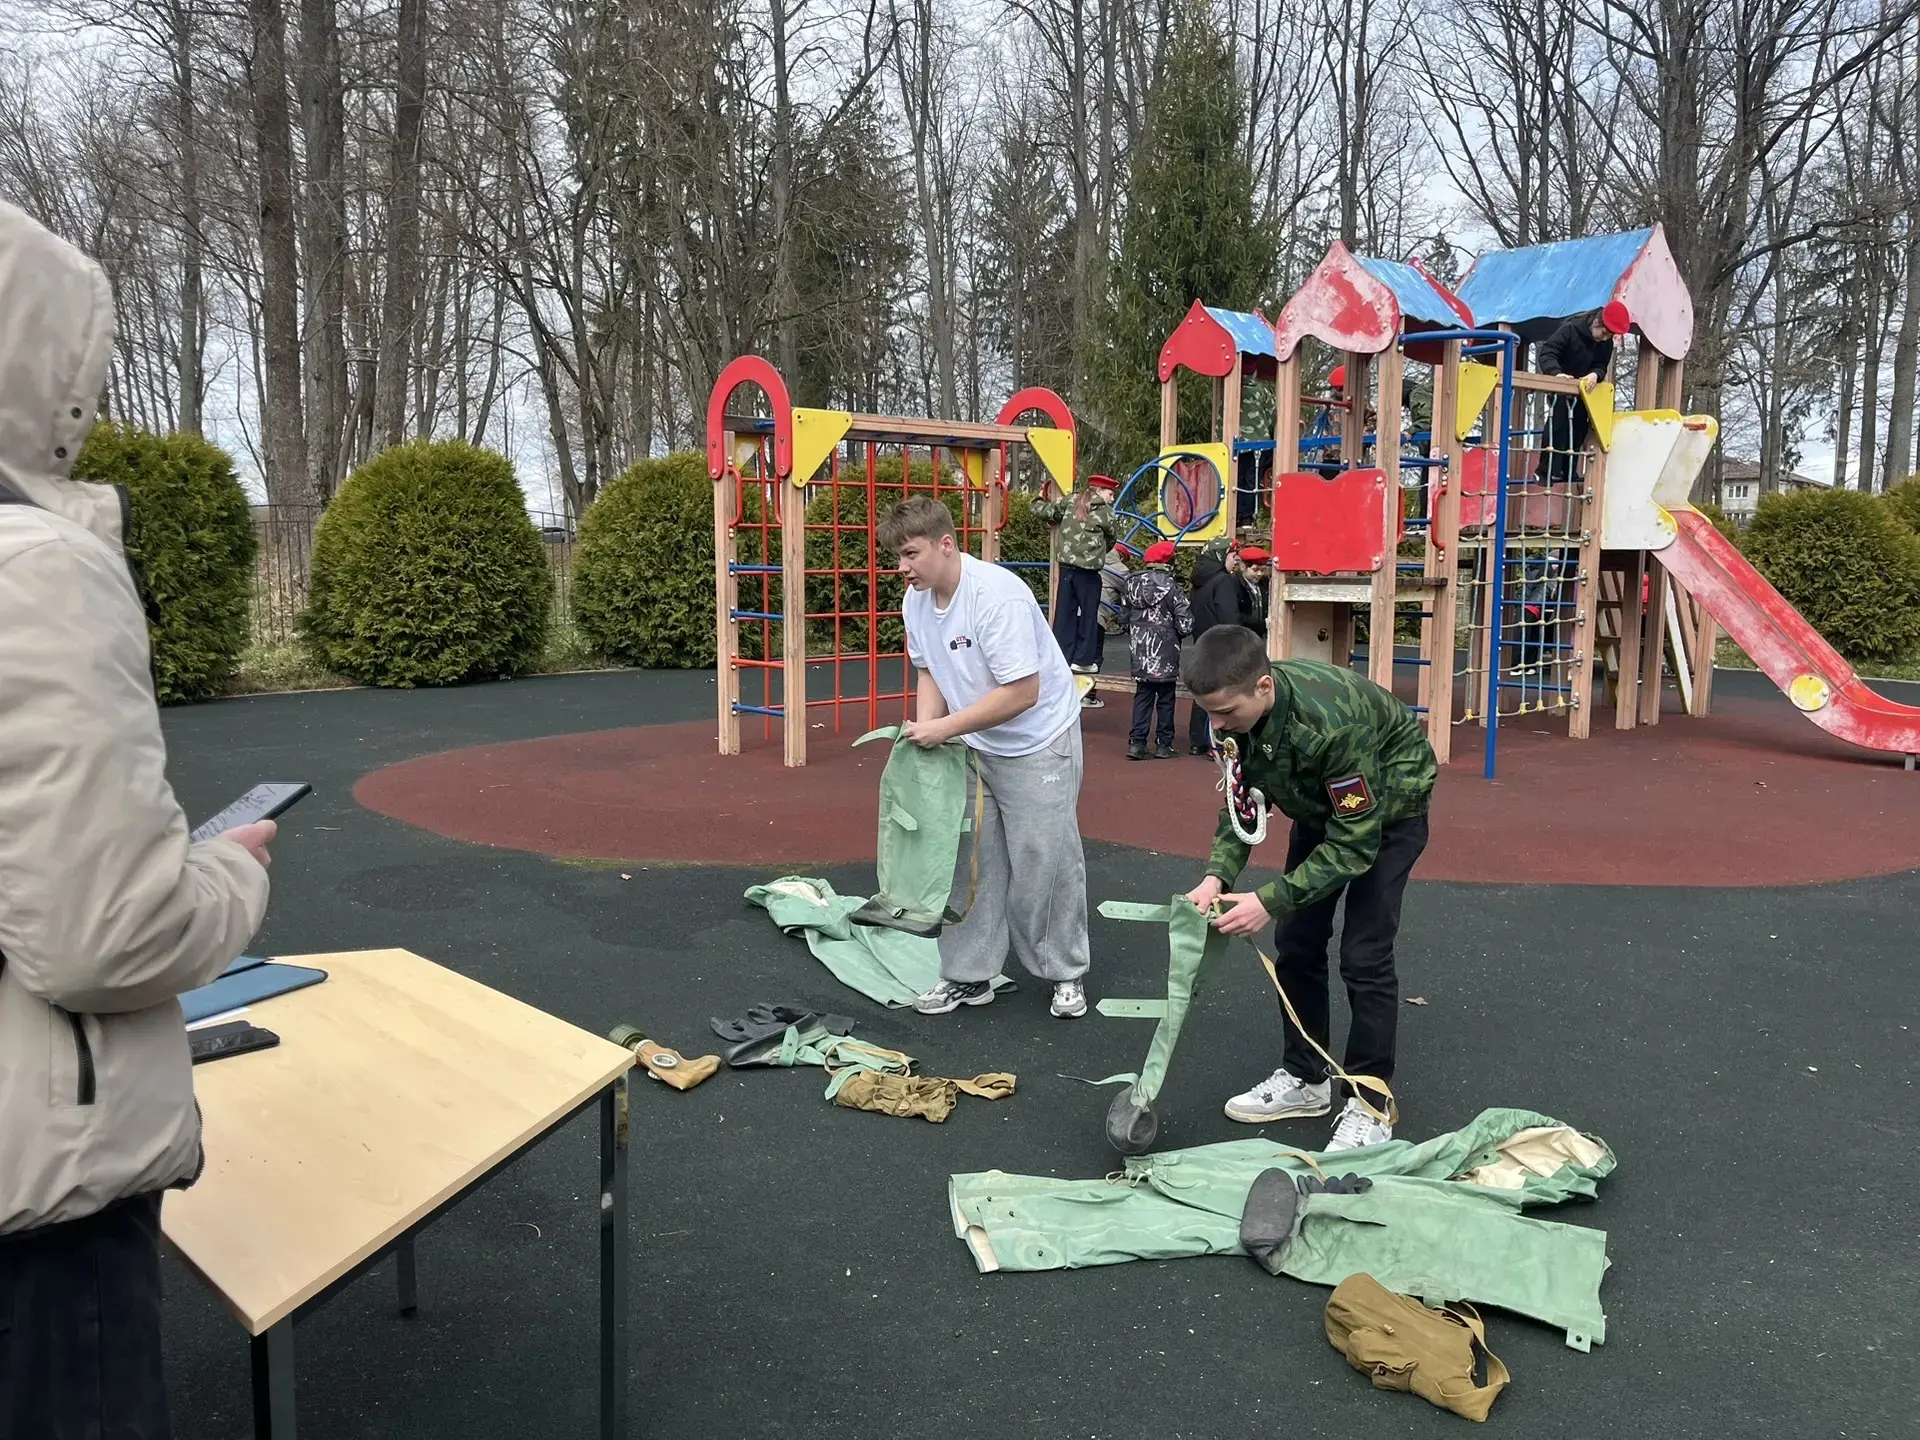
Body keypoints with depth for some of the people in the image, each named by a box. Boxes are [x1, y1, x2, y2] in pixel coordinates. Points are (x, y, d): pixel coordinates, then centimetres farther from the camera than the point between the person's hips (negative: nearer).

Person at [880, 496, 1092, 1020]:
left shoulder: (997, 595, -28)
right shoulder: (916, 601, -3)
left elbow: (1022, 692, -29)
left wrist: (944, 727, -25)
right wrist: (925, 730, -7)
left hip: (1038, 745, -7)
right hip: (972, 746, 7)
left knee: (1045, 861, 1)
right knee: (968, 859, 8)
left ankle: (1065, 973, 19)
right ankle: (968, 975, 20)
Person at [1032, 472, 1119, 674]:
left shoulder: (1070, 503, 8)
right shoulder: (1105, 512, -1)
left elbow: (1042, 511, 10)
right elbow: (1112, 540, 9)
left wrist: (1039, 502, 33)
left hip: (1066, 567, 5)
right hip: (1088, 570, -4)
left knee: (1064, 612, 8)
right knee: (1089, 614, 6)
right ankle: (1083, 660, 7)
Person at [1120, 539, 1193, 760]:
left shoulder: (1133, 584, 3)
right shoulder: (1171, 587, -12)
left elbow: (1127, 617, 8)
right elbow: (1185, 625, -12)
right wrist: (1174, 632, 9)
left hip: (1140, 650, 4)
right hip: (1165, 652, -4)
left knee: (1142, 696, 10)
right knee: (1165, 699, 7)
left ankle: (1137, 742, 3)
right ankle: (1164, 744, 11)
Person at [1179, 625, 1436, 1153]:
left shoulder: (1332, 722, -41)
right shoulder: (1236, 710, -21)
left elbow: (1356, 842, -34)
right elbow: (1241, 803, -10)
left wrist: (1271, 901, -37)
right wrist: (1218, 876, -26)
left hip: (1386, 807, -6)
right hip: (1321, 806, 7)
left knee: (1364, 953, -11)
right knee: (1295, 940, 6)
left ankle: (1370, 1103, 2)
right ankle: (1305, 1078, 21)